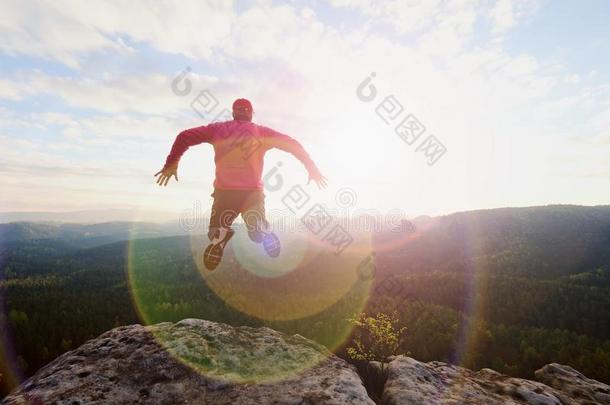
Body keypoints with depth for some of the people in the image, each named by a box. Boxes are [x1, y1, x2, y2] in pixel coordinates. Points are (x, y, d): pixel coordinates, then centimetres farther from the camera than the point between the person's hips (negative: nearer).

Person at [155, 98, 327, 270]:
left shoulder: (217, 129, 9)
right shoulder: (261, 132, 7)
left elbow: (184, 137, 7)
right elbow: (293, 144, 4)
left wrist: (171, 163, 13)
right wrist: (312, 168, 8)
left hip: (223, 192, 0)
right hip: (253, 192, 0)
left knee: (217, 231, 19)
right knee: (259, 233, 20)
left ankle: (219, 237, -15)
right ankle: (266, 235, -13)